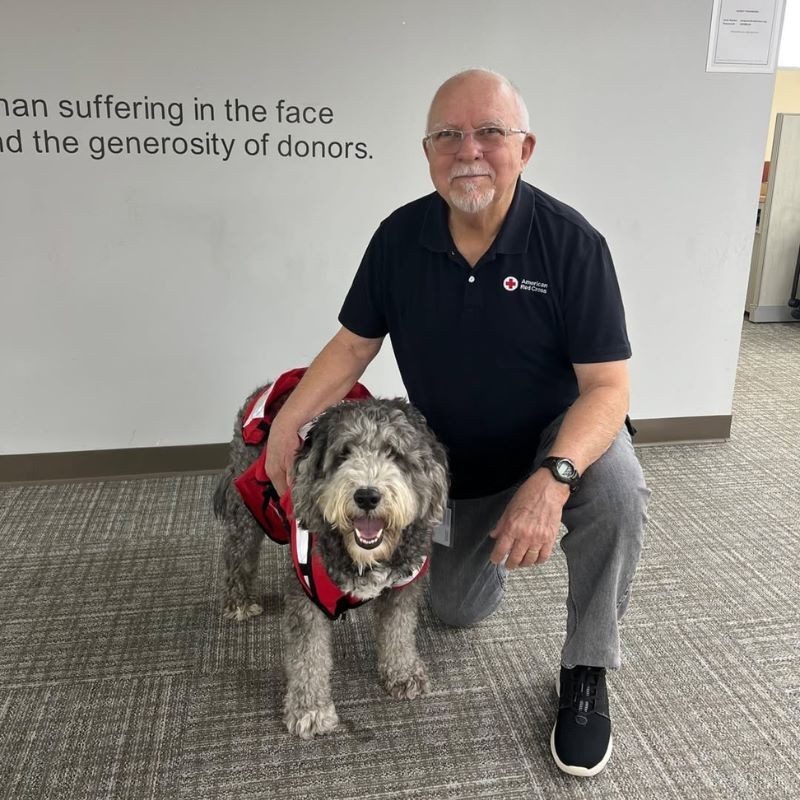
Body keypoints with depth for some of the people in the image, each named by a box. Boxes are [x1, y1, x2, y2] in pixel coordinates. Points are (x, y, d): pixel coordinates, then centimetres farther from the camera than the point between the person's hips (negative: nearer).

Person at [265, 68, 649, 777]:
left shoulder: (571, 242, -23)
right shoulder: (400, 238, -13)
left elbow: (607, 384, -25)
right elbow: (355, 344, -5)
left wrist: (552, 478, -42)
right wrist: (289, 420, -20)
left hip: (559, 436, -2)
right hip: (455, 463, 3)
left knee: (616, 486, -36)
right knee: (460, 611, 13)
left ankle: (587, 674, -11)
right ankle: (482, 539, 47)